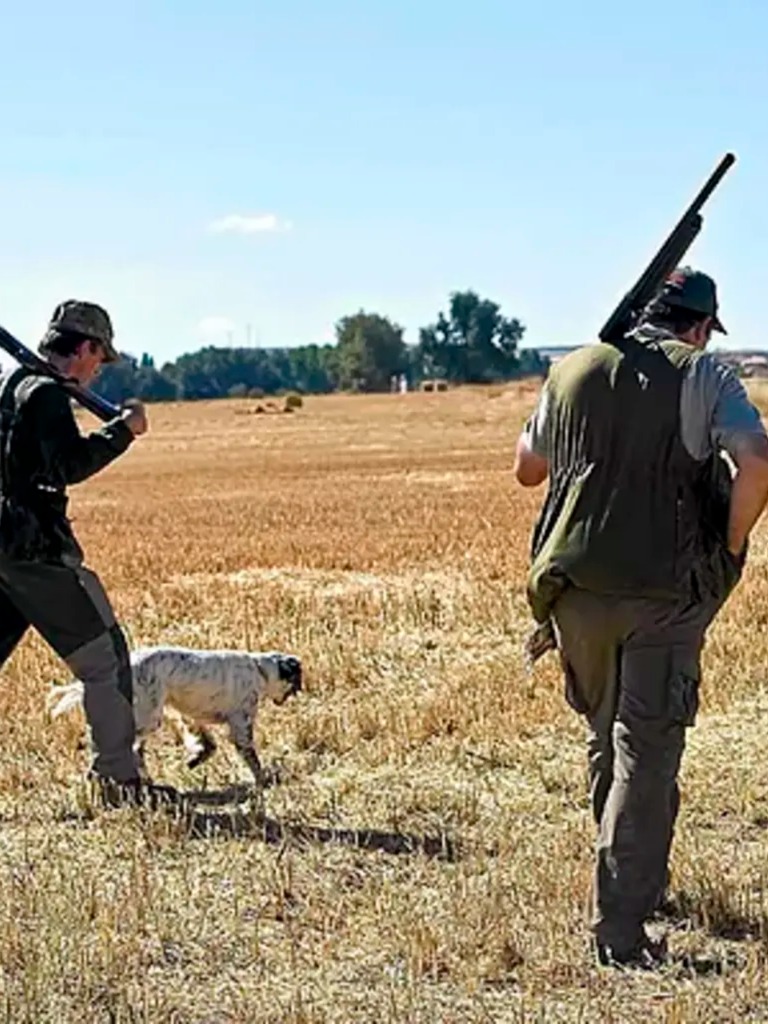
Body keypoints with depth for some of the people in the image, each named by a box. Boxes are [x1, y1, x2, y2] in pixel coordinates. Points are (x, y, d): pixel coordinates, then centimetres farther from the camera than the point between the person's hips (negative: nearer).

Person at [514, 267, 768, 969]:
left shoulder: (573, 372, 10)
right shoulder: (705, 377, -2)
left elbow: (527, 468, 22)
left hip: (574, 586, 4)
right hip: (664, 589, -4)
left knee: (607, 738, 22)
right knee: (646, 752, -1)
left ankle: (637, 880, 37)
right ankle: (620, 930, -6)